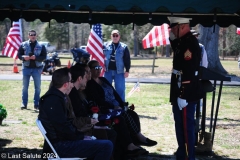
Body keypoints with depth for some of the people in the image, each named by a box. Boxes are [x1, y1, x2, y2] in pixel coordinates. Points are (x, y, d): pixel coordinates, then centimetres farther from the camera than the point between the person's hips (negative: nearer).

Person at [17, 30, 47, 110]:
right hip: (26, 68, 0)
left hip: (37, 68, 0)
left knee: (38, 87, 5)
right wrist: (23, 57, -16)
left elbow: (44, 57, -2)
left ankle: (36, 104, 13)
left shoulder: (41, 46, 2)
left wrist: (36, 57, -19)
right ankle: (24, 104, 11)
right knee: (25, 87, 5)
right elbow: (19, 54, 5)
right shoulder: (23, 45, 4)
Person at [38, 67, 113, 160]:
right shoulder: (54, 101, -19)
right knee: (106, 146, -18)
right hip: (60, 146, -11)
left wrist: (81, 135, 6)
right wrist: (82, 137, -9)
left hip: (62, 141, 11)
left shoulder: (55, 97, 14)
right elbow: (64, 127, -23)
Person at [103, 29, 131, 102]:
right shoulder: (105, 45, 4)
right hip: (108, 71, 2)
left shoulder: (124, 47, 1)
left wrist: (127, 70, -3)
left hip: (119, 71, -1)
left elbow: (127, 60, 2)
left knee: (120, 89, -1)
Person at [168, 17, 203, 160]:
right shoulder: (183, 41, 11)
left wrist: (183, 96, -25)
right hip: (181, 92, 10)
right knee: (180, 125, 19)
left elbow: (188, 72, -24)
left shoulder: (190, 43, -19)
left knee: (187, 126, -2)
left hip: (186, 94, -10)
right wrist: (172, 39, 11)